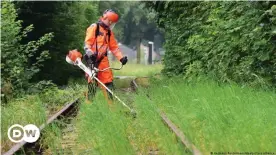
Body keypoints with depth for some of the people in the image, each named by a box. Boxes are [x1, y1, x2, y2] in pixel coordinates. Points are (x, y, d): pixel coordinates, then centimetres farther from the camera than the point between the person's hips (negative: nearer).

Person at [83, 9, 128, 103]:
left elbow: (114, 46, 17)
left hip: (103, 60, 7)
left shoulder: (109, 32, 17)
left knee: (108, 81, 4)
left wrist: (121, 58, 5)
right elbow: (87, 42, -11)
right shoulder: (94, 27, -4)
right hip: (93, 59, -7)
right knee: (92, 82, -8)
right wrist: (89, 53, -28)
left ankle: (111, 102, 9)